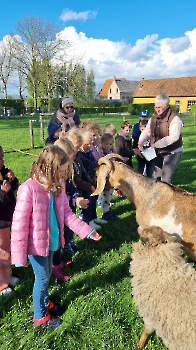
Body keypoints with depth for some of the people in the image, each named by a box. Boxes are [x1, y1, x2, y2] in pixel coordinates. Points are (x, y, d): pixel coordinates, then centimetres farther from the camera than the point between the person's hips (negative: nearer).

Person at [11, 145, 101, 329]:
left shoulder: (57, 186, -5)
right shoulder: (28, 189, -26)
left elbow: (66, 213, 1)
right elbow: (19, 223, -21)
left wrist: (87, 231, -4)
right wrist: (19, 255, -18)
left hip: (51, 239, 6)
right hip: (36, 243, -6)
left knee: (47, 274, 25)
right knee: (42, 277, 11)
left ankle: (45, 302, 52)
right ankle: (40, 317, 37)